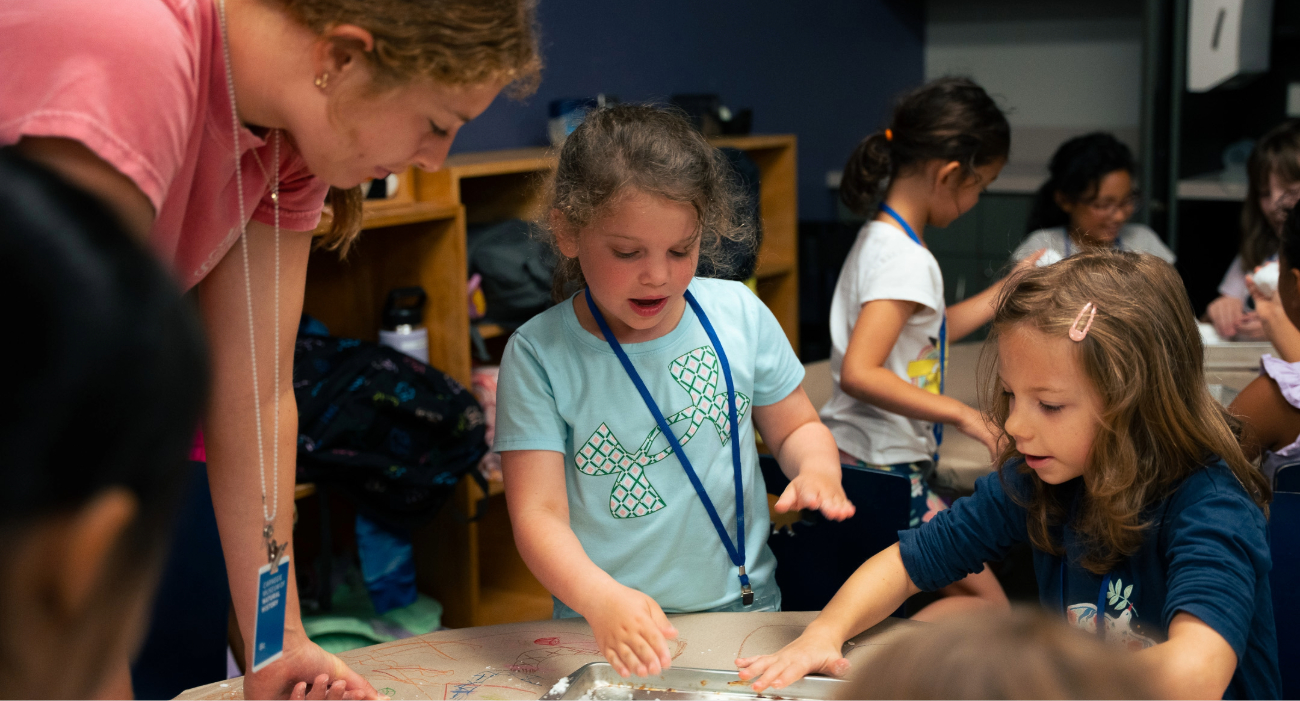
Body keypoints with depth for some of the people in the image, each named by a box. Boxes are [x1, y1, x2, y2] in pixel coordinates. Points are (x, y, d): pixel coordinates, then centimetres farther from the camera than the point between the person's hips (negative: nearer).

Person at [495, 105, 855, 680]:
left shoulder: (739, 314, 0)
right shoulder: (538, 354, -9)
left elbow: (795, 427, 13)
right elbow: (538, 514, -14)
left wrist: (817, 469, -10)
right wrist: (601, 599, -32)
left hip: (745, 609, 2)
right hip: (607, 632, -2)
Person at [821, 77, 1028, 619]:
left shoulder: (880, 237, 10)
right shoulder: (907, 259, -20)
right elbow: (858, 373, -29)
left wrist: (1009, 288, 28)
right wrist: (958, 413, -25)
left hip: (853, 461, 10)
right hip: (883, 473, -10)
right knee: (990, 608, -4)